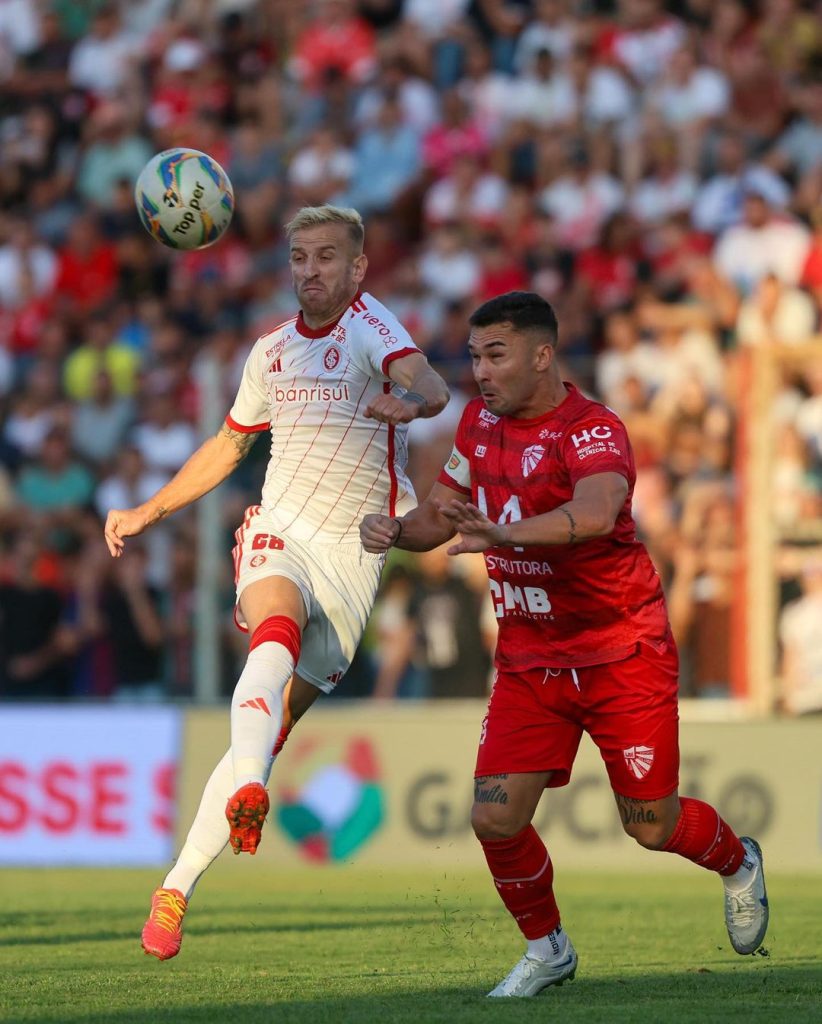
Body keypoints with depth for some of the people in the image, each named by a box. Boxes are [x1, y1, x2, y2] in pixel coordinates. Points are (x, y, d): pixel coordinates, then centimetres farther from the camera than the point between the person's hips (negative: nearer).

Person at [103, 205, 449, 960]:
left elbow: (429, 386, -28)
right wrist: (146, 514, 28)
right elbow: (228, 446, 28)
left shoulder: (369, 324, -6)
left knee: (274, 728, -5)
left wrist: (407, 400, -52)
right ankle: (248, 793, -57)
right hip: (278, 536, 2)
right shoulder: (272, 351, 12)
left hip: (351, 558, -2)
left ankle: (177, 890, 2)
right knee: (276, 636, -33)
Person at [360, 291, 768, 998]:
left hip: (622, 653, -5)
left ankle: (739, 863, 37)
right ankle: (547, 950, 15)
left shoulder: (593, 430, -20)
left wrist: (503, 534, -56)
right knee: (496, 818, -8)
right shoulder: (480, 422, 3)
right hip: (529, 660, 5)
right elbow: (443, 512, 14)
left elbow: (595, 514, -40)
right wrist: (398, 531, -9)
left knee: (653, 826, 3)